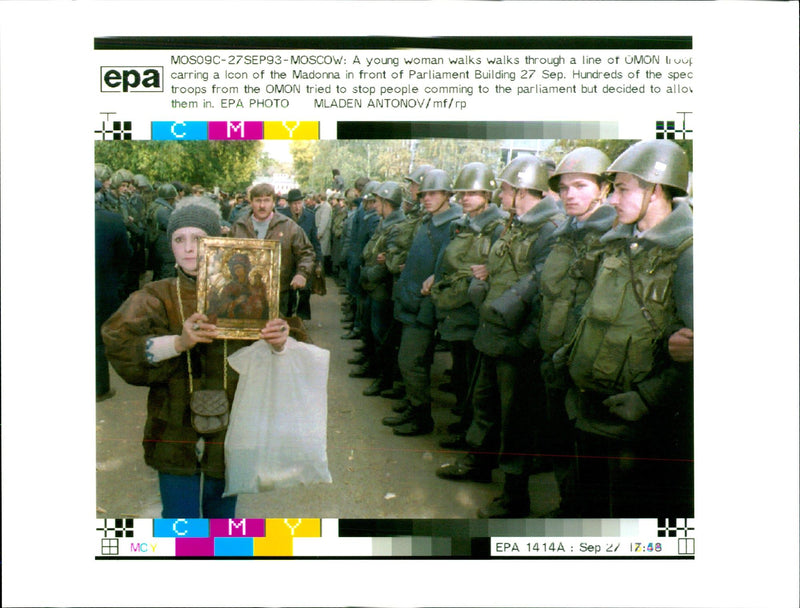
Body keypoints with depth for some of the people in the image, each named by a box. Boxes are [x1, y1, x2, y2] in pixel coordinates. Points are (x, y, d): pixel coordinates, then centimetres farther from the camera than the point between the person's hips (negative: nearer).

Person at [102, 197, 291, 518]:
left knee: (222, 516, 15)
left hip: (228, 435, 1)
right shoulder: (156, 297, 0)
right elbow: (120, 348, -15)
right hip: (176, 439, -1)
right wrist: (179, 343, -30)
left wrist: (279, 344, -26)